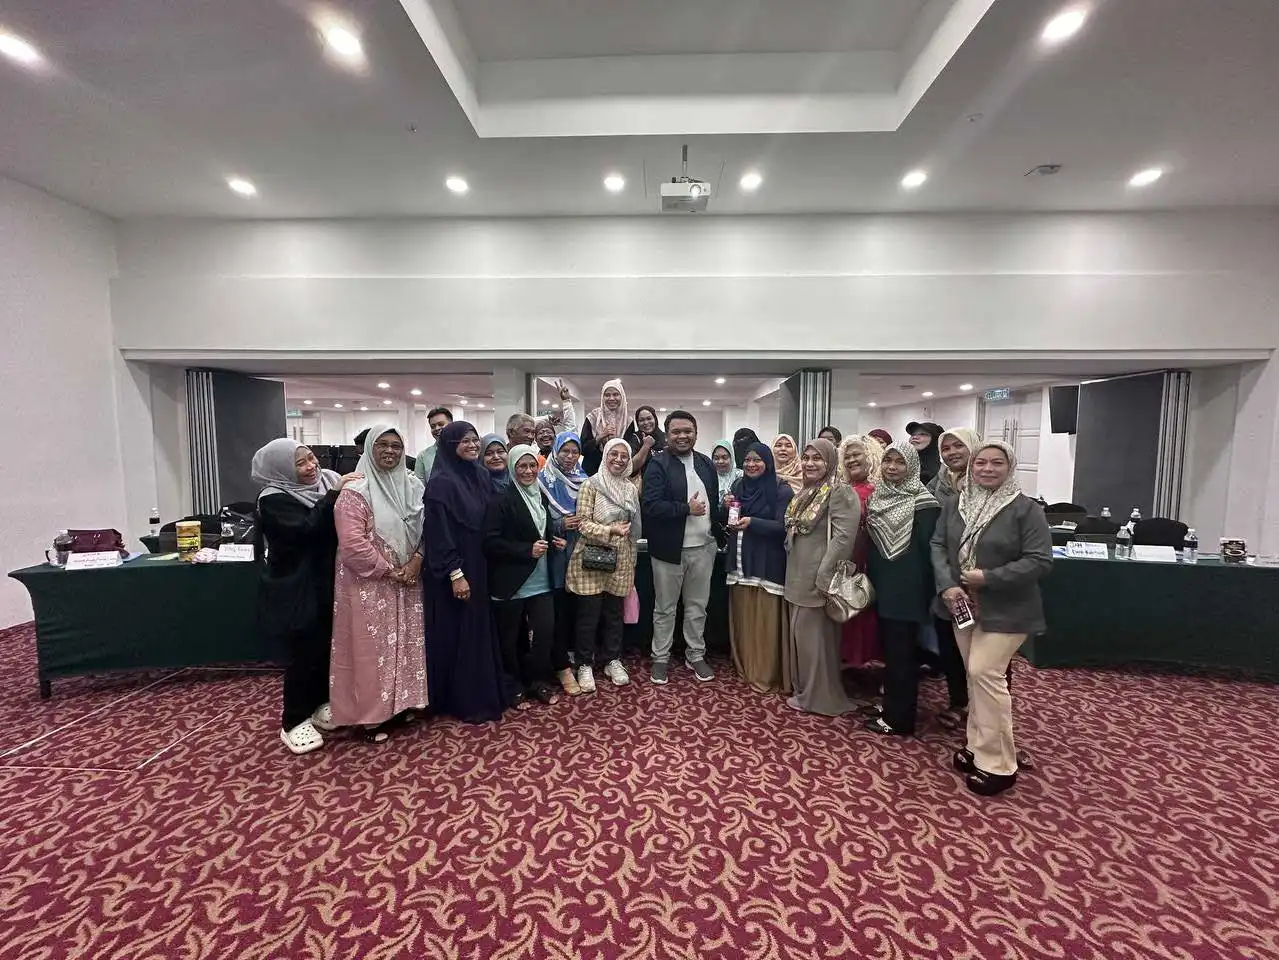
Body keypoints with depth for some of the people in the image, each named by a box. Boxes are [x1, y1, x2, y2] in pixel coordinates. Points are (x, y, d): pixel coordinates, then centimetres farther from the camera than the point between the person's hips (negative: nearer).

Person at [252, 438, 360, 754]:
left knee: (324, 647, 16)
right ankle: (293, 722, 22)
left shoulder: (324, 482, 2)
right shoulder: (274, 499, -14)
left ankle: (319, 705, 36)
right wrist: (333, 495, -30)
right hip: (294, 590, -6)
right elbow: (305, 529, -30)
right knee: (303, 653, 3)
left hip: (324, 584, 6)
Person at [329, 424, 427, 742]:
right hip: (369, 584, -6)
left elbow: (426, 529, 7)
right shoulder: (355, 490, -12)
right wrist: (389, 570, -15)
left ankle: (399, 702, 32)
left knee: (404, 642, 15)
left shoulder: (412, 485, 5)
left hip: (406, 580, 6)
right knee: (371, 647, 4)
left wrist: (416, 561, -8)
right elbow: (352, 543, -20)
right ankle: (370, 714, 21)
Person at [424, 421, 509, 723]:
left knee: (480, 630, 16)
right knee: (458, 634, 4)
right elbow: (440, 533, -17)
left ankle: (485, 693, 31)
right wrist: (455, 574, -19)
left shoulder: (481, 475, 7)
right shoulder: (441, 482, -14)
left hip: (480, 566, 7)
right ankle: (464, 702, 19)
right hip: (456, 571, -7)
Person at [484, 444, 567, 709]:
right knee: (510, 638, 9)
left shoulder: (541, 497, 10)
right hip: (511, 581, -5)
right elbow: (490, 542, -17)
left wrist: (554, 542, 2)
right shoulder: (501, 500, -12)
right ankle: (514, 688, 27)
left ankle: (538, 681, 25)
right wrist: (527, 550, -21)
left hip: (540, 580, 6)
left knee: (545, 631, 4)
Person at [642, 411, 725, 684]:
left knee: (698, 606, 17)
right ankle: (660, 658, 29)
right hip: (670, 548, -4)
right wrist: (686, 508, -21)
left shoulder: (706, 463, 8)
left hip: (703, 547, 5)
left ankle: (696, 656, 35)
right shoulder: (658, 464, -10)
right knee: (664, 608, 12)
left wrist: (724, 509, 0)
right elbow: (651, 506, -20)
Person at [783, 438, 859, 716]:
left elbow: (843, 537, -22)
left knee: (815, 634, 3)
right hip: (799, 577, 8)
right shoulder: (805, 492, 13)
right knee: (800, 633, 16)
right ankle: (805, 689, 32)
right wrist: (792, 573, 15)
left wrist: (825, 576, -24)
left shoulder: (840, 492, -13)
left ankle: (820, 697, 20)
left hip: (818, 579, -8)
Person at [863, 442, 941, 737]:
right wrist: (869, 575, 13)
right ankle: (891, 707, 30)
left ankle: (899, 719, 16)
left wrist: (924, 591, -13)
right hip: (881, 585, 7)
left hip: (906, 589, -7)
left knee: (902, 653, 3)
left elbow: (927, 548, -13)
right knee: (888, 648, 16)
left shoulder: (922, 502, -12)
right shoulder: (878, 496, 8)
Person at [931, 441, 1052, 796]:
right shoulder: (954, 504, 4)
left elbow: (1040, 561, -14)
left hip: (1004, 611, -5)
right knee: (974, 676, 13)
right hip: (964, 605, 5)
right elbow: (938, 545, 1)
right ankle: (978, 747, 29)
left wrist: (989, 578, -20)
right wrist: (947, 585, -14)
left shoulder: (1025, 509, -11)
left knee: (985, 674, -8)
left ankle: (998, 764, 8)